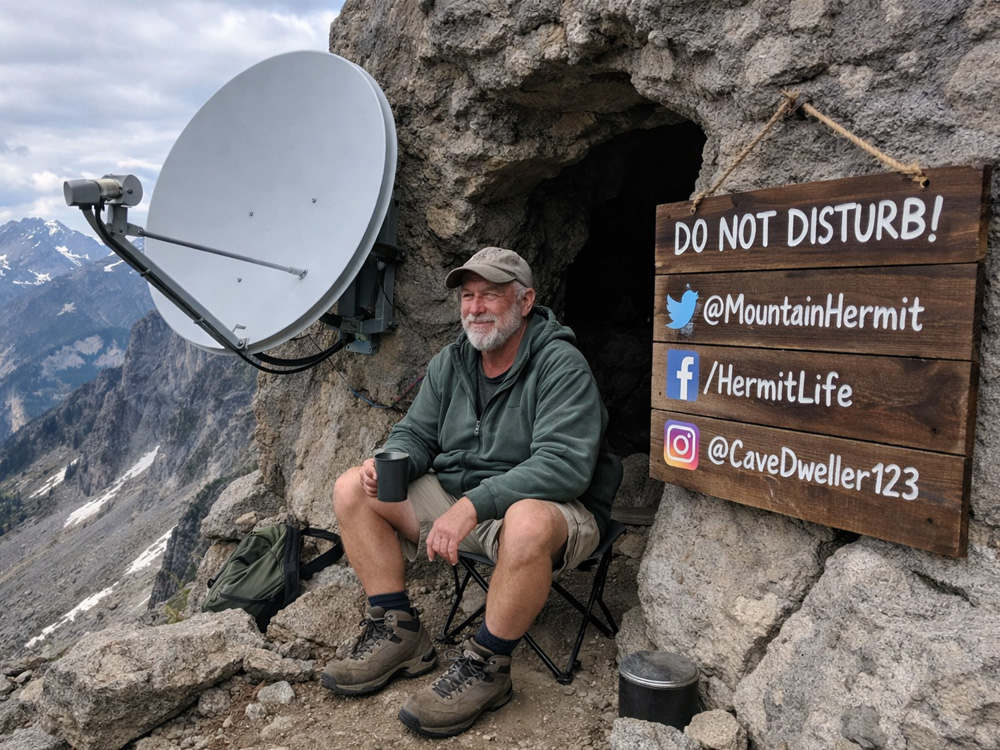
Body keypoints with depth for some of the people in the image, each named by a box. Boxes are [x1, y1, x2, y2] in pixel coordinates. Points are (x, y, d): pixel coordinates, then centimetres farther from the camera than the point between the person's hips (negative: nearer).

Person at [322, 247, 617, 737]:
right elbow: (416, 433, 11)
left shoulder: (561, 365, -16)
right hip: (457, 497, 7)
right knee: (352, 489, -4)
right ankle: (398, 632, 0)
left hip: (547, 505, -6)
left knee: (527, 523, -42)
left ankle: (485, 666, -18)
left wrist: (473, 504, -35)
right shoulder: (450, 362, 6)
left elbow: (564, 464, -27)